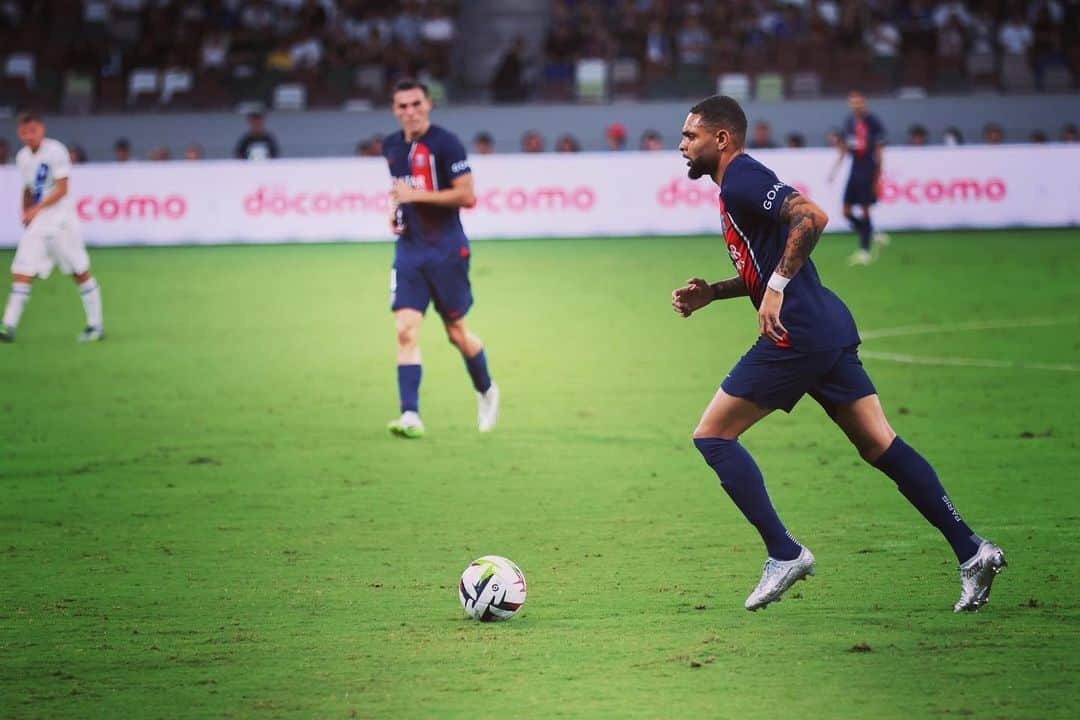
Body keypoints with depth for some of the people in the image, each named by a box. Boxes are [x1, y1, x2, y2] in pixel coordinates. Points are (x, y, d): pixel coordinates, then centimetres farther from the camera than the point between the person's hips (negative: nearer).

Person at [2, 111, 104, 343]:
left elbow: (62, 189, -15)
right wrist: (26, 212, 3)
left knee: (80, 272, 3)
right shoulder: (23, 157, 9)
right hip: (36, 224, 6)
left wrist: (36, 208, -20)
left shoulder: (55, 151, -11)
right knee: (21, 272, -6)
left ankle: (96, 324, 12)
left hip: (61, 220, -6)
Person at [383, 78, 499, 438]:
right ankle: (411, 415, -14)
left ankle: (486, 391, 34)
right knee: (406, 330, -11)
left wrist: (417, 195, -20)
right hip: (409, 248, 5)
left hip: (446, 249, -5)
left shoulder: (445, 143, -11)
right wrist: (396, 211, 7)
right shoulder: (392, 147, 9)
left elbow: (467, 195, -16)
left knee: (456, 331, 7)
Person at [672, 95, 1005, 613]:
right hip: (830, 331, 10)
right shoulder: (738, 186, 22)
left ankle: (784, 553, -4)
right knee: (879, 445, 7)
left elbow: (812, 217, -25)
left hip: (798, 336, -10)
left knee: (713, 435, -2)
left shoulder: (741, 181, -9)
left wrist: (776, 287, -24)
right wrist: (711, 293, 20)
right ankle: (970, 550, 1)